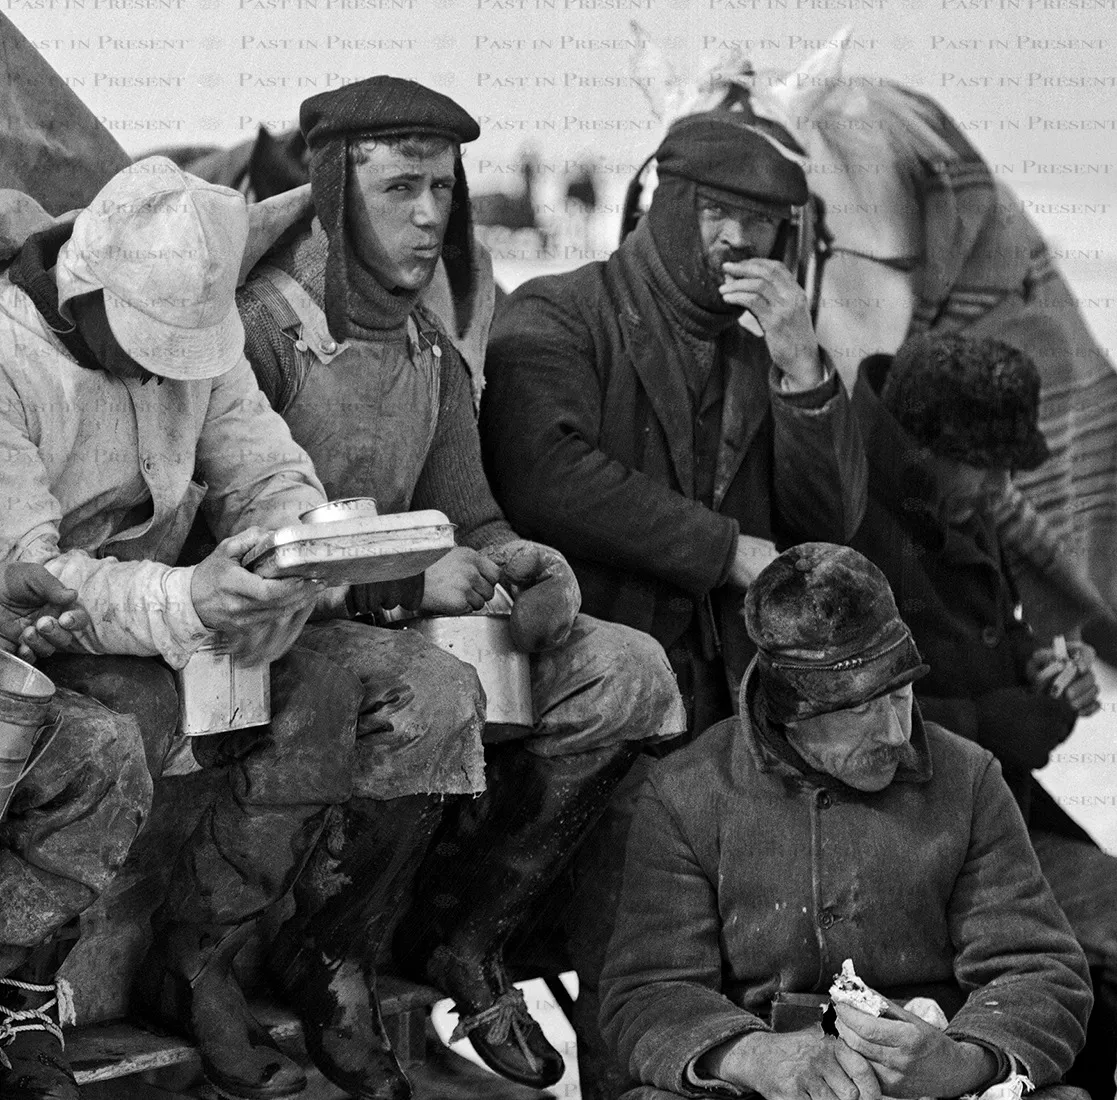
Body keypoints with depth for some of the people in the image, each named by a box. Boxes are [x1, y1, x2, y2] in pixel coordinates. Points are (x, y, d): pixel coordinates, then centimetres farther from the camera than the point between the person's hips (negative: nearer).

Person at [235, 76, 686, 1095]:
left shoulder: (429, 350, 14)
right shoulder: (255, 329, -13)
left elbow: (468, 520, 16)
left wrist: (525, 563, -8)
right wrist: (407, 580, -24)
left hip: (410, 623, 8)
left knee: (628, 672, -8)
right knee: (435, 693, -38)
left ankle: (460, 935, 3)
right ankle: (316, 967, -12)